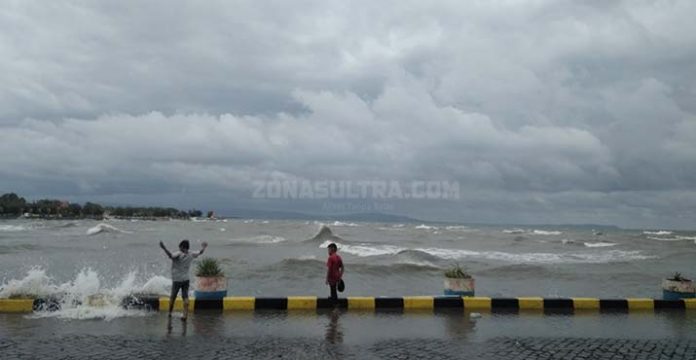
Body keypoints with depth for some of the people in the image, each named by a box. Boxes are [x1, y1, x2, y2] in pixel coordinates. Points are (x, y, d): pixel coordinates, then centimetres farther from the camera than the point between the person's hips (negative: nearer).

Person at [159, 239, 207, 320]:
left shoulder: (179, 254, -17)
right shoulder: (191, 254, 0)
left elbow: (171, 256, -38)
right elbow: (200, 252, 18)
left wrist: (164, 248, -46)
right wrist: (203, 248, 38)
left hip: (177, 280, -4)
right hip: (186, 279, 4)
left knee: (172, 297, 12)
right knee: (185, 297, 2)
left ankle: (170, 313, 24)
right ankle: (185, 315, -5)